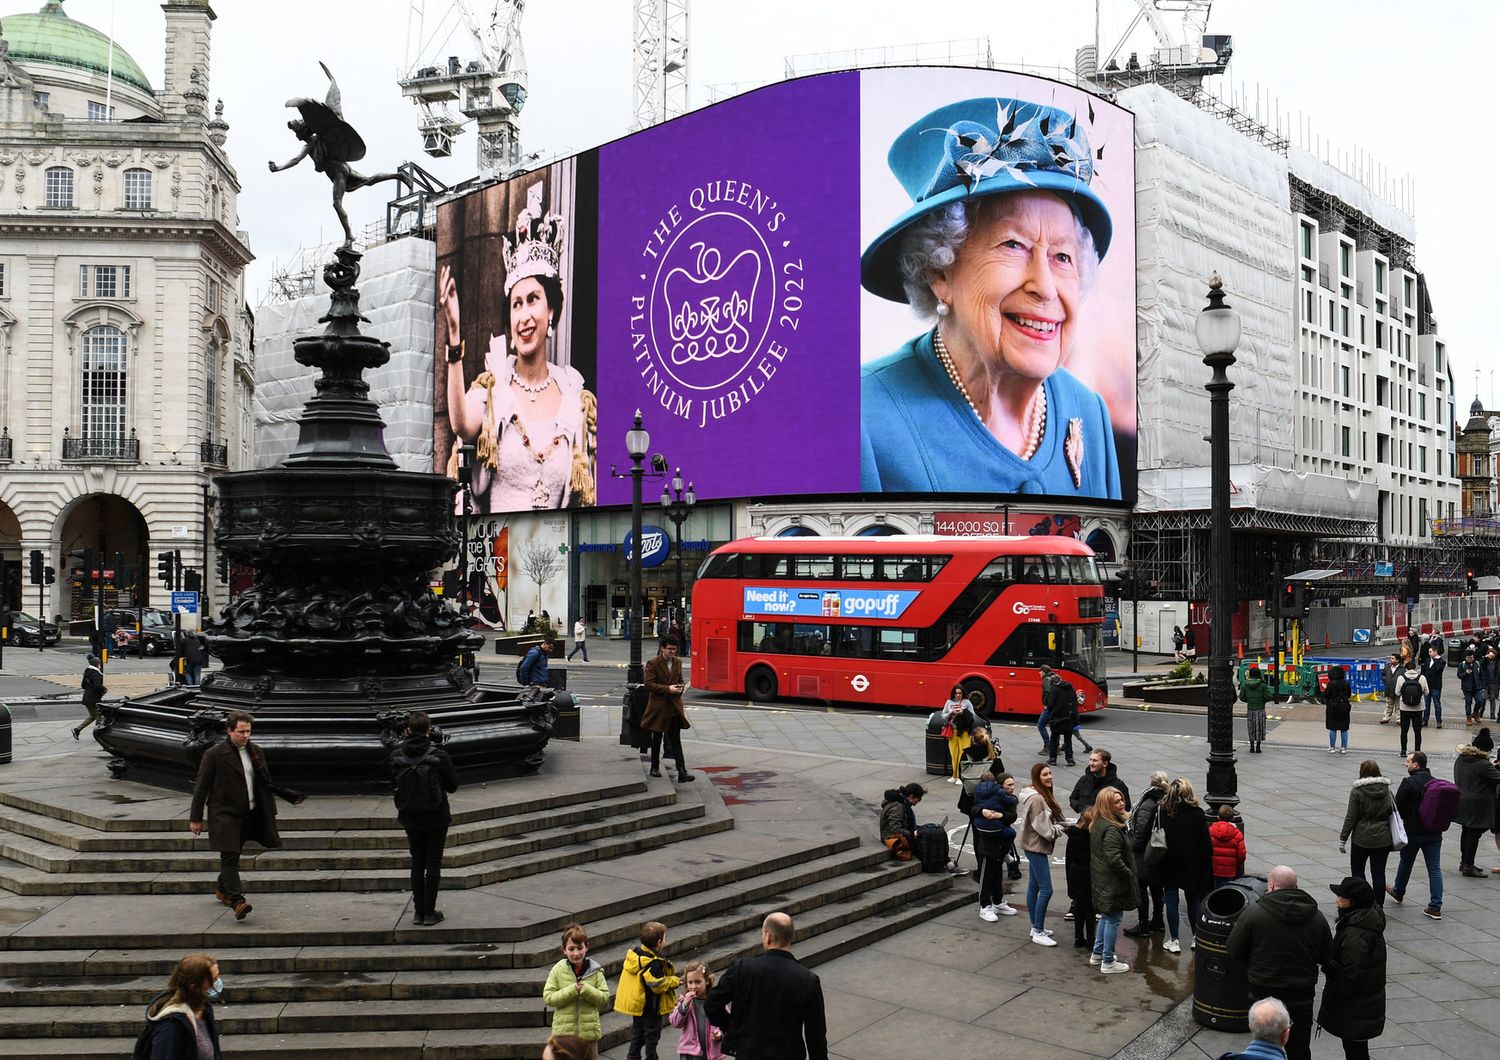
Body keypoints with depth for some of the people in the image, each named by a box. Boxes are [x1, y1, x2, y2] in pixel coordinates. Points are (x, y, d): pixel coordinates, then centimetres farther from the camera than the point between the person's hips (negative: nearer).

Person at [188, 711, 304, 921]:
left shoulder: (255, 752, 8)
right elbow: (201, 787, -5)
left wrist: (287, 795, 3)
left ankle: (222, 889, 37)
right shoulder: (214, 754, -8)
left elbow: (265, 783, 15)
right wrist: (196, 818, -5)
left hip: (249, 814, 5)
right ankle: (237, 902, -19)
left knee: (233, 855, 16)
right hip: (224, 814, -5)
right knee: (229, 857, -12)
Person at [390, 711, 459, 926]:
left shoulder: (396, 756, -8)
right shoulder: (439, 756, -17)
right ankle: (429, 912, 9)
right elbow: (452, 786, -8)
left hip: (411, 818, 3)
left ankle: (418, 912, 17)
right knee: (433, 864, 7)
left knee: (417, 863, 14)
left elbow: (393, 784, 6)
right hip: (436, 818, -3)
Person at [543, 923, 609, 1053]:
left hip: (588, 1031, 1)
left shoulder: (595, 970, -5)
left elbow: (605, 997, -4)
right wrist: (571, 990, -20)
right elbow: (548, 998, -9)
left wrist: (586, 990, -21)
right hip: (564, 1031, -1)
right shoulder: (558, 970, -7)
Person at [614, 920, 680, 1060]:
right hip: (650, 1007, -8)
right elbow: (658, 985, -27)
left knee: (637, 1032, 23)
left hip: (635, 1003, 8)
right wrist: (674, 981, -11)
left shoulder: (633, 953, -3)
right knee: (652, 1034, 9)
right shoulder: (655, 963, -27)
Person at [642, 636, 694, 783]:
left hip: (674, 706, 4)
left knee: (675, 739, -2)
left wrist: (680, 687, -3)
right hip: (659, 706, -4)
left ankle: (682, 773, -8)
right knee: (657, 739, 11)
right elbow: (649, 685, -15)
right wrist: (667, 689, -21)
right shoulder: (653, 664, -10)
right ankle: (655, 767, 28)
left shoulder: (678, 662, 8)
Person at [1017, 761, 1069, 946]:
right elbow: (1042, 827, -22)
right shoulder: (1036, 798, -22)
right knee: (1046, 890, -9)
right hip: (1036, 846, -11)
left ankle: (1036, 927, 25)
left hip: (1035, 846, 11)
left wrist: (1065, 826, -3)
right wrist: (1059, 829, -10)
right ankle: (1038, 933, -5)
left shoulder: (1044, 795, 11)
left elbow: (1055, 818, 14)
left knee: (1034, 886, 16)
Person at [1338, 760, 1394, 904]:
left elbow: (1351, 817, -11)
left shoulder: (1357, 791, -11)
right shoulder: (1387, 790, 2)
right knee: (1379, 873, 8)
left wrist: (1343, 839, -5)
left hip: (1362, 839, -3)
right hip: (1383, 839, 3)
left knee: (1357, 870, 14)